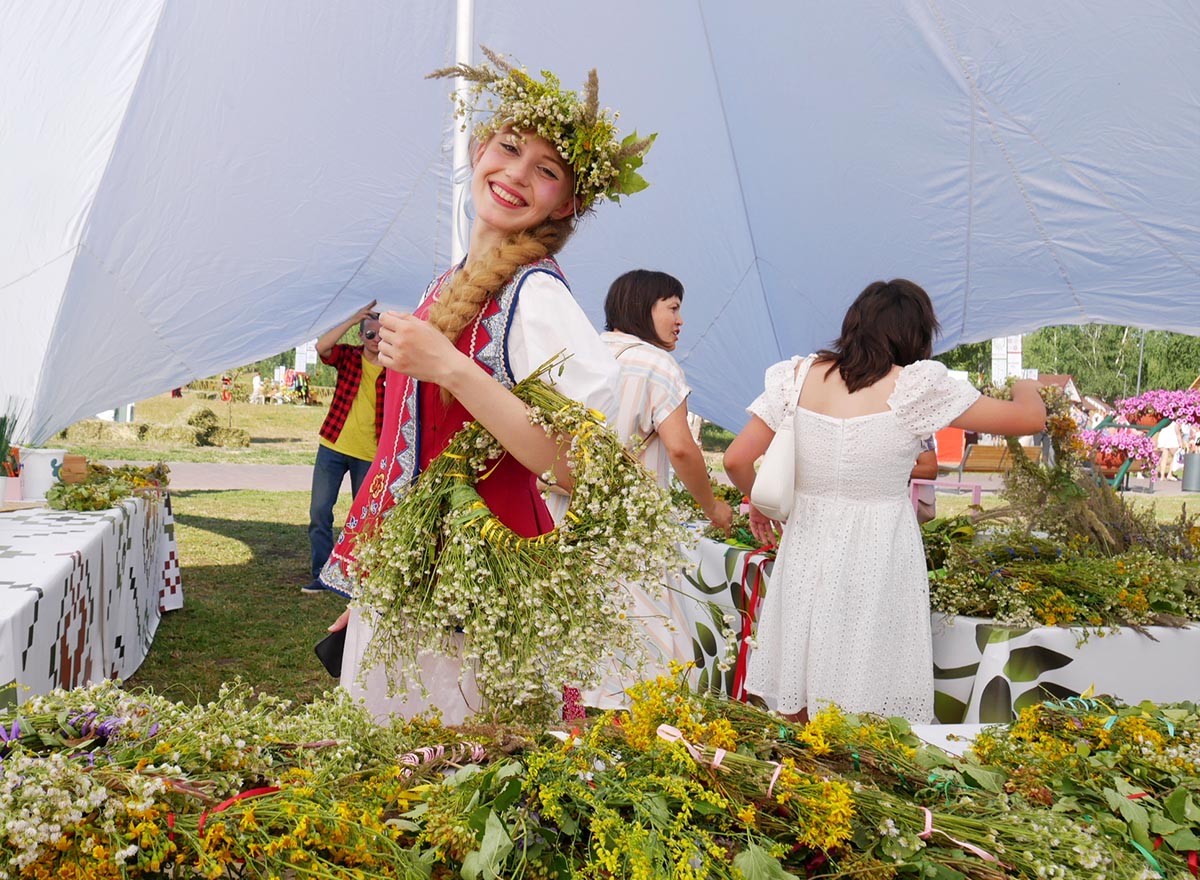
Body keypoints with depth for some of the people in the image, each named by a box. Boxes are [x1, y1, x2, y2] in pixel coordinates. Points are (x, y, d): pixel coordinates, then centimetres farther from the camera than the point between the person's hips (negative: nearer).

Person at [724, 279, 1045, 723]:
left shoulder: (800, 377, 0)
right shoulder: (914, 387, -9)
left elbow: (736, 459, 0)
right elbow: (1031, 419, -2)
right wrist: (1026, 388, 21)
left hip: (806, 549, 4)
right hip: (876, 562, -4)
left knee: (795, 723, 16)